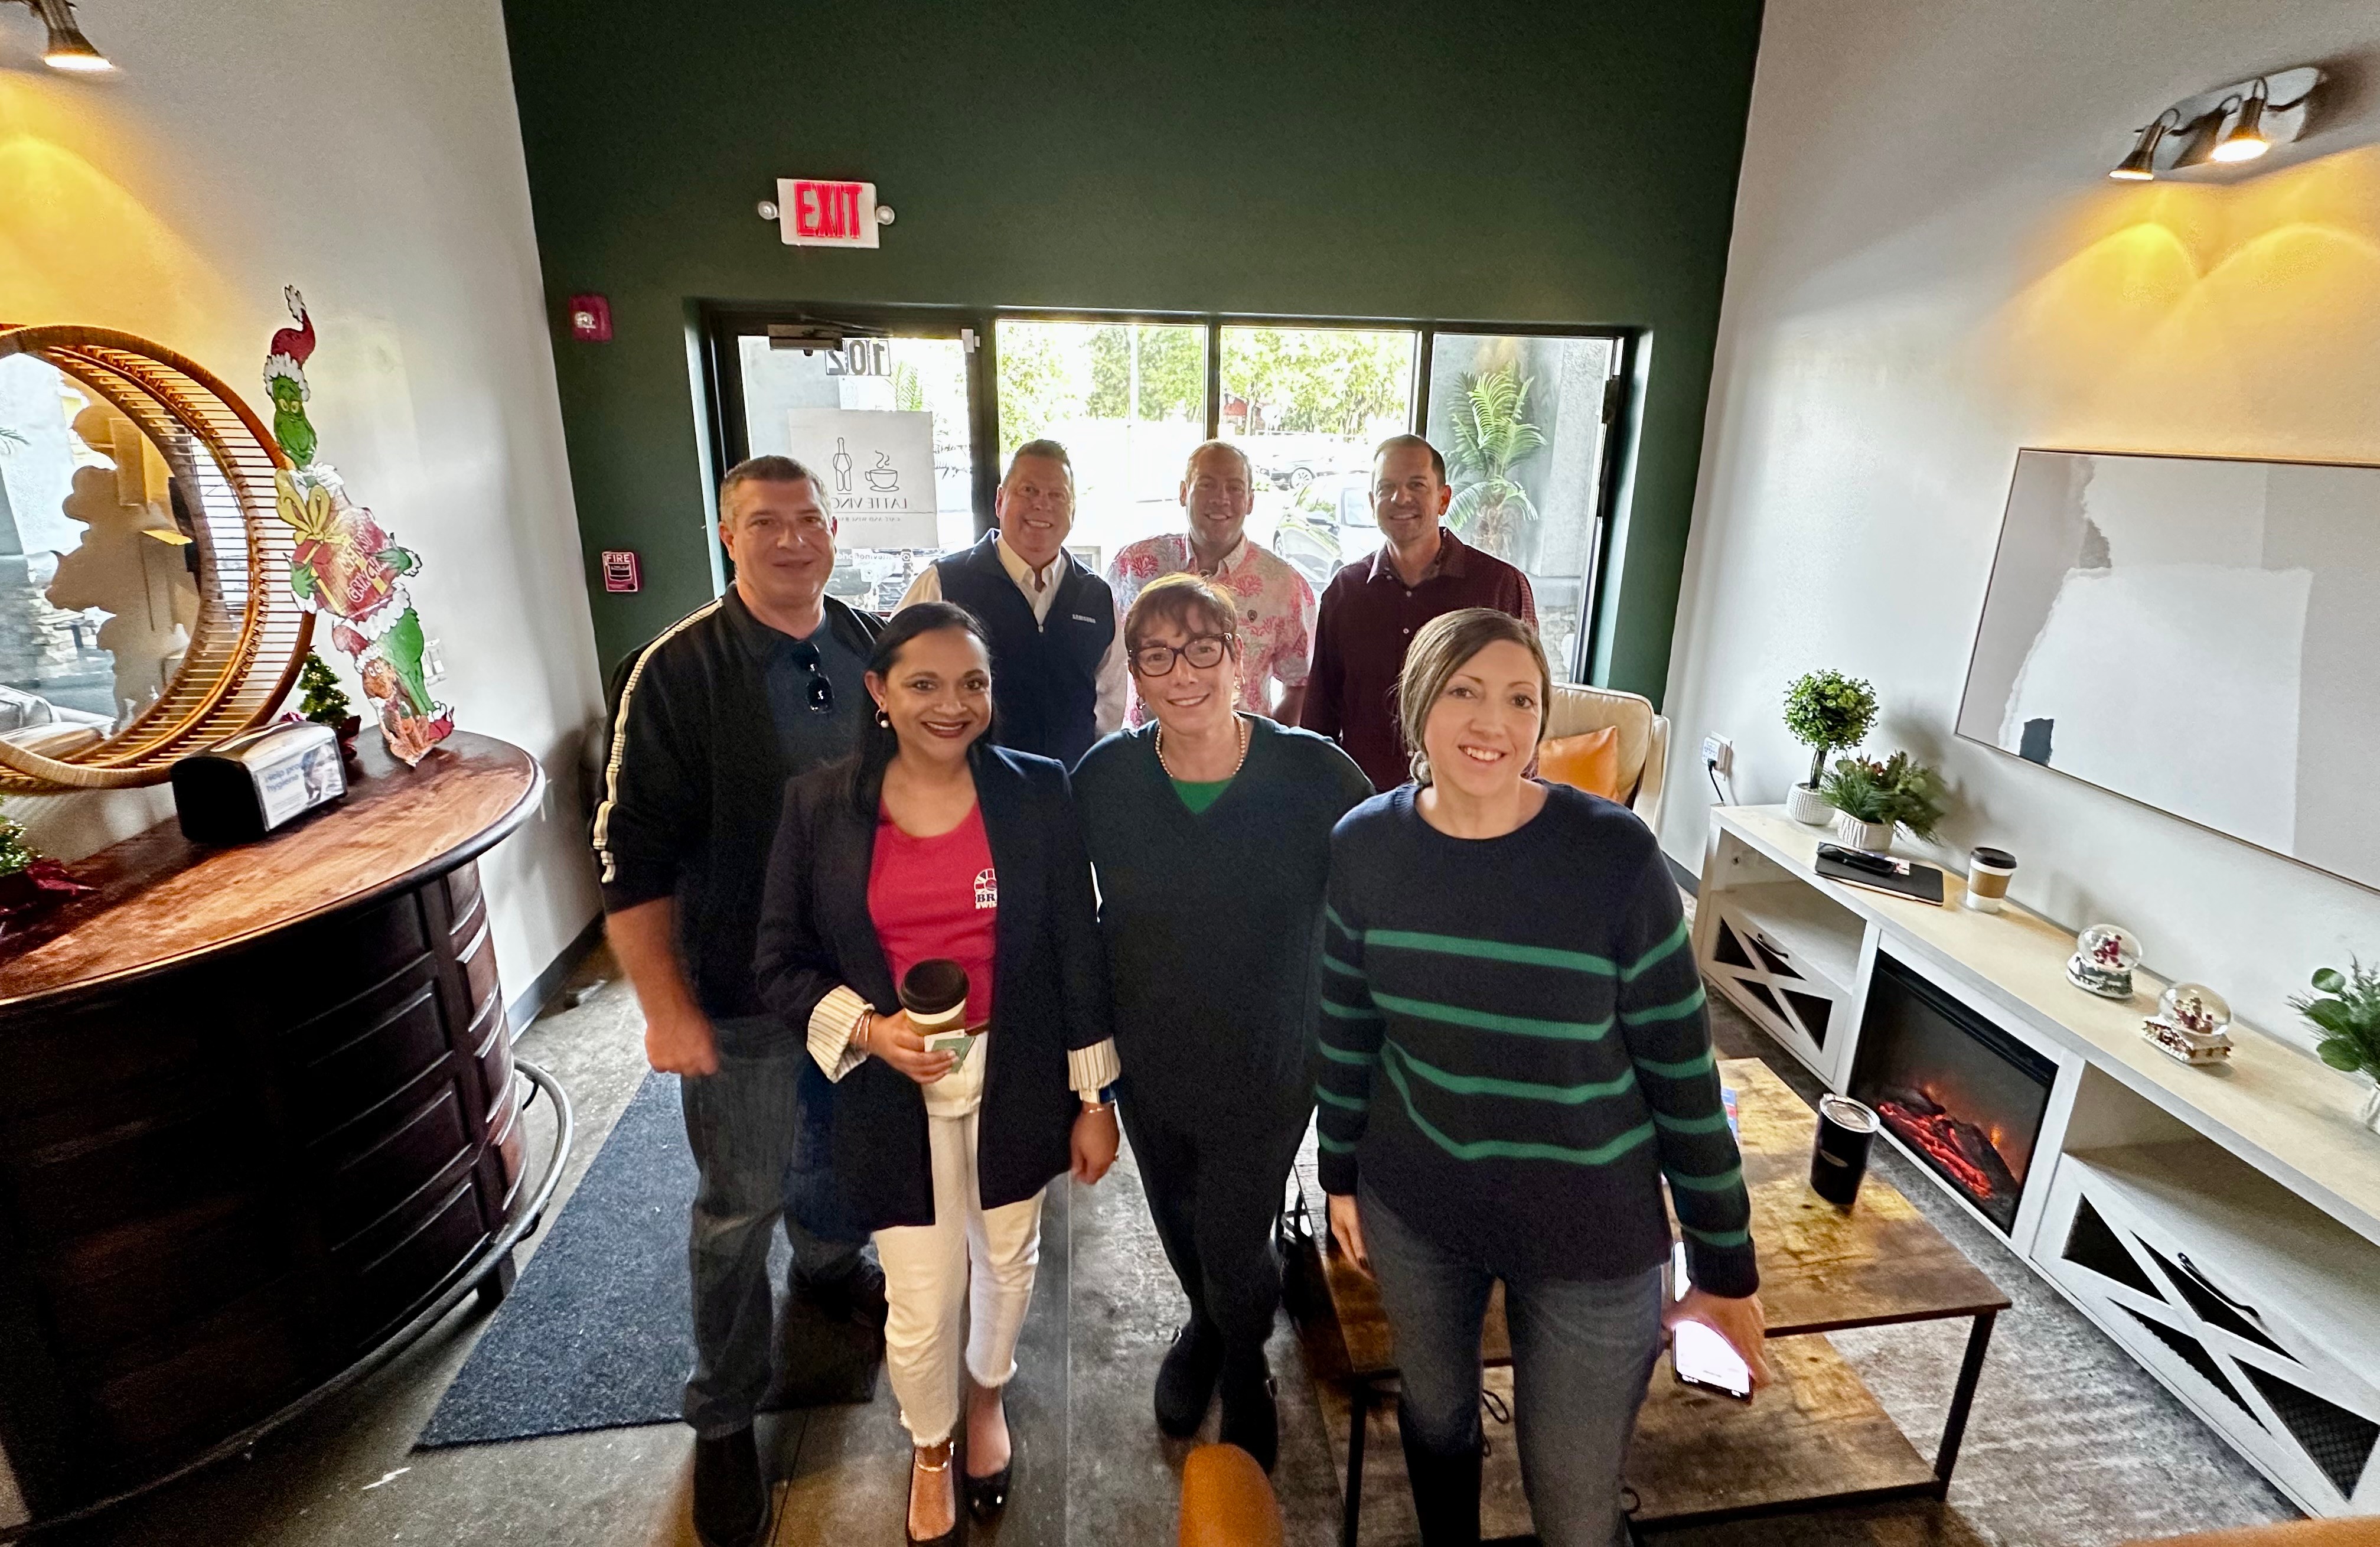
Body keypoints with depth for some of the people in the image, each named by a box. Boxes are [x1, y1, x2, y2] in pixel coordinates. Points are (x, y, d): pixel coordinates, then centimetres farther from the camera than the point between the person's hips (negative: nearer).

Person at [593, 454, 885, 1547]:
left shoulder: (870, 646, -1)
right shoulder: (677, 673, -16)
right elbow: (634, 855, -15)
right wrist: (666, 1007, -16)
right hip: (741, 994, -4)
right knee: (740, 1207, 11)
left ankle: (827, 1267, 56)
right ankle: (724, 1418, 34)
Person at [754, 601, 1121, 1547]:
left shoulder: (1036, 793, -10)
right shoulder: (820, 806, -9)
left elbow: (1077, 953, -4)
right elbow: (782, 964, -1)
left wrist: (1094, 1098, -1)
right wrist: (866, 1028, -19)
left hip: (1016, 1080, 1)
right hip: (892, 1090, 0)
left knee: (1009, 1261, 21)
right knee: (923, 1302, 9)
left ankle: (988, 1398, 55)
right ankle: (930, 1449, 44)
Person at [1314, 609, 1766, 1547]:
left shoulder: (1615, 855, -20)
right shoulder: (1364, 846, -12)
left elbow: (1681, 1072, -11)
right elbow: (1346, 1030, 2)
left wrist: (1726, 1268, -4)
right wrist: (1341, 1176, 10)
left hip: (1589, 1233, -2)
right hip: (1413, 1205, 3)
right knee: (1434, 1417, 26)